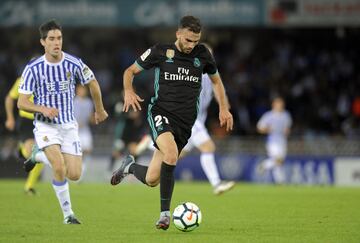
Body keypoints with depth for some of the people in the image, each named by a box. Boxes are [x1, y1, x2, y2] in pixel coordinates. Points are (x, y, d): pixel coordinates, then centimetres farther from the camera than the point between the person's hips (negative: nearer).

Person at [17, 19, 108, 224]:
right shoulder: (33, 69, -12)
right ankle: (68, 213, -4)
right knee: (60, 168, -24)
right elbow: (22, 102, -9)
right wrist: (43, 109, -27)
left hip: (69, 126, 3)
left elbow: (92, 83, 11)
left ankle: (39, 155, 26)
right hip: (45, 125, -3)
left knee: (74, 175, -2)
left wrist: (100, 110, 21)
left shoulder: (74, 64, -8)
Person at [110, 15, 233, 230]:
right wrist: (128, 92, -9)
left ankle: (130, 167, 35)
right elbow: (131, 71, 10)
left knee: (152, 180, -2)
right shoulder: (160, 52, -2)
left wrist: (224, 108, 10)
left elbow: (216, 80, 22)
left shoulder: (203, 55, 5)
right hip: (161, 112, -3)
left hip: (185, 121, 3)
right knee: (171, 155, -33)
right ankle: (165, 213, -18)